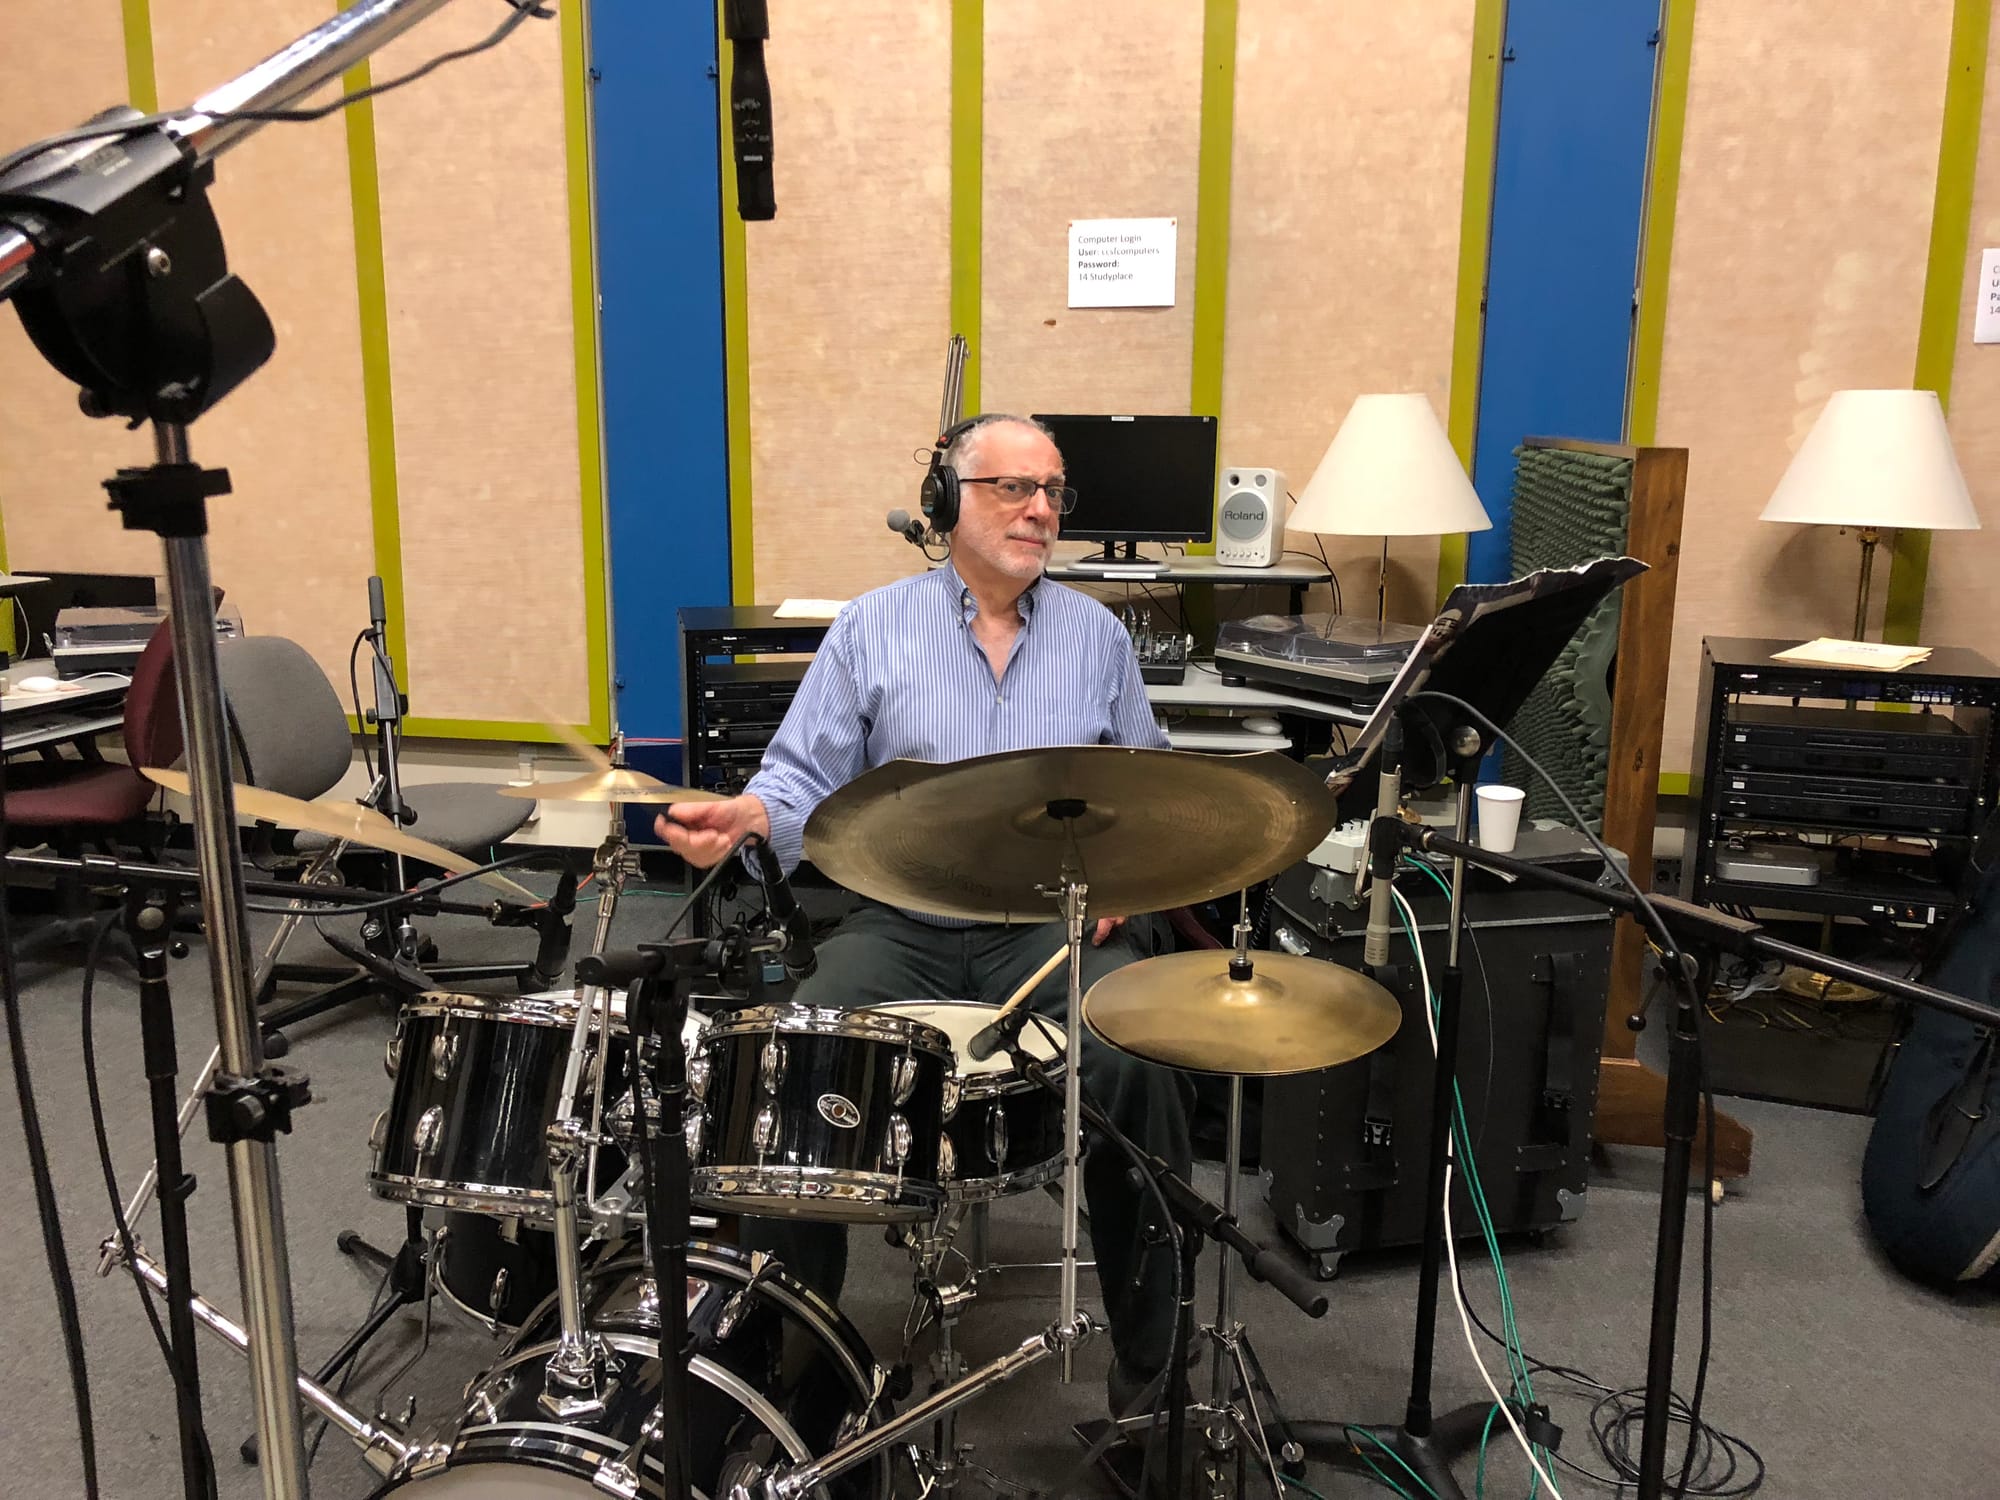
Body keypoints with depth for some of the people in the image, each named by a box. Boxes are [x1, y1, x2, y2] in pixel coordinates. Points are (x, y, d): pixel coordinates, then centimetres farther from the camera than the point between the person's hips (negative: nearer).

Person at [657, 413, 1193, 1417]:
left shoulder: (1096, 635, 11)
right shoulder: (871, 628, 5)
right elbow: (807, 777, 1)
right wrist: (746, 815, -20)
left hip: (1054, 924, 1)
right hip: (900, 920, 0)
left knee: (1144, 1060, -26)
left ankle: (1150, 1360, -5)